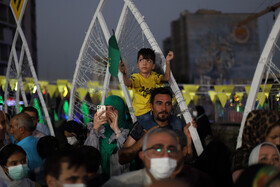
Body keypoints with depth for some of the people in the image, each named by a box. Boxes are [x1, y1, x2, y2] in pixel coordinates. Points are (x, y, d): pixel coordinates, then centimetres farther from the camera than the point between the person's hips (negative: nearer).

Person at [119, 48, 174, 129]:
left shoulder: (153, 76, 3)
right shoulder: (136, 77, -16)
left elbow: (166, 78, -6)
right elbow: (128, 83, -37)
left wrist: (167, 62, -15)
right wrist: (124, 74, -61)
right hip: (142, 112, -6)